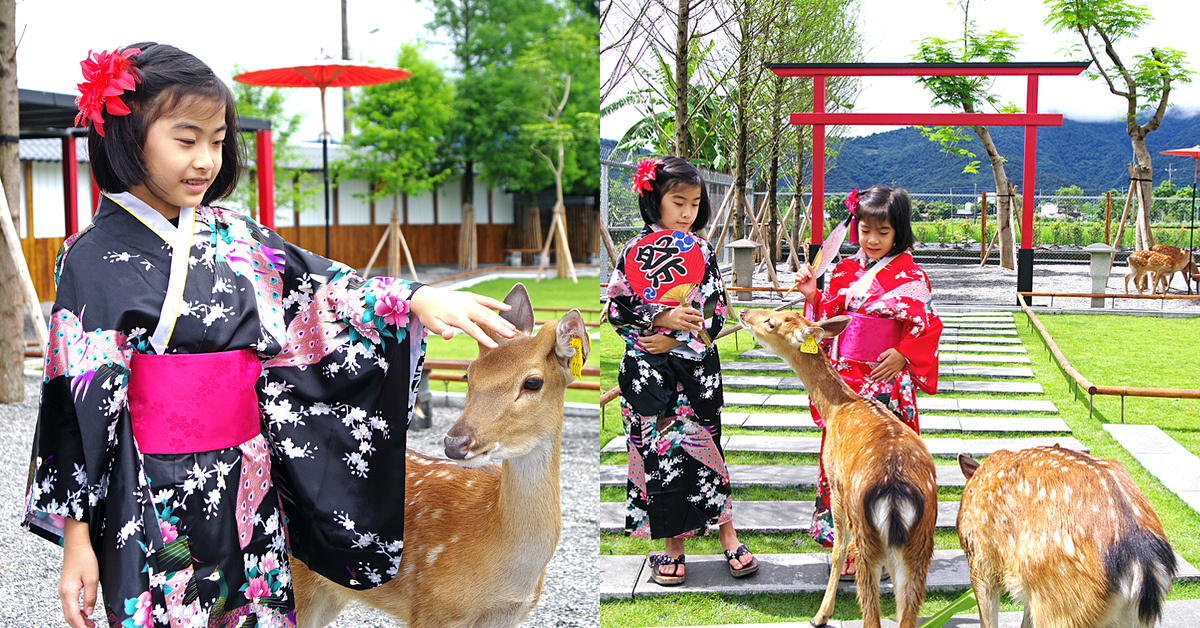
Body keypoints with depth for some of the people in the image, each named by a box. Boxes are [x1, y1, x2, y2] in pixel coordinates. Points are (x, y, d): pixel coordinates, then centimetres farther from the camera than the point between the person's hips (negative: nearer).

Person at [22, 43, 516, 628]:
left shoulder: (235, 236, 5)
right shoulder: (95, 260, -9)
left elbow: (324, 290, 1)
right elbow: (78, 409, -9)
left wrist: (418, 298, -17)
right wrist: (76, 542, -8)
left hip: (250, 491, 5)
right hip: (155, 507, -4)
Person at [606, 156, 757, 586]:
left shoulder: (703, 251, 4)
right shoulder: (635, 251, -1)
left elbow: (718, 313, 2)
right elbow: (617, 309, -4)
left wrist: (676, 339, -10)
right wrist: (663, 318, -17)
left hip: (697, 368, 1)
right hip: (648, 373, -1)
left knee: (703, 446, 3)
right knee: (659, 450, 2)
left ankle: (727, 535, 13)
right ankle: (673, 546, 12)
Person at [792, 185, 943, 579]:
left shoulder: (910, 276, -4)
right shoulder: (846, 271, 10)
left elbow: (927, 326, -3)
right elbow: (829, 321, 14)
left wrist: (902, 355, -15)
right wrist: (813, 295, -2)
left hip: (885, 383, -4)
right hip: (844, 381, 5)